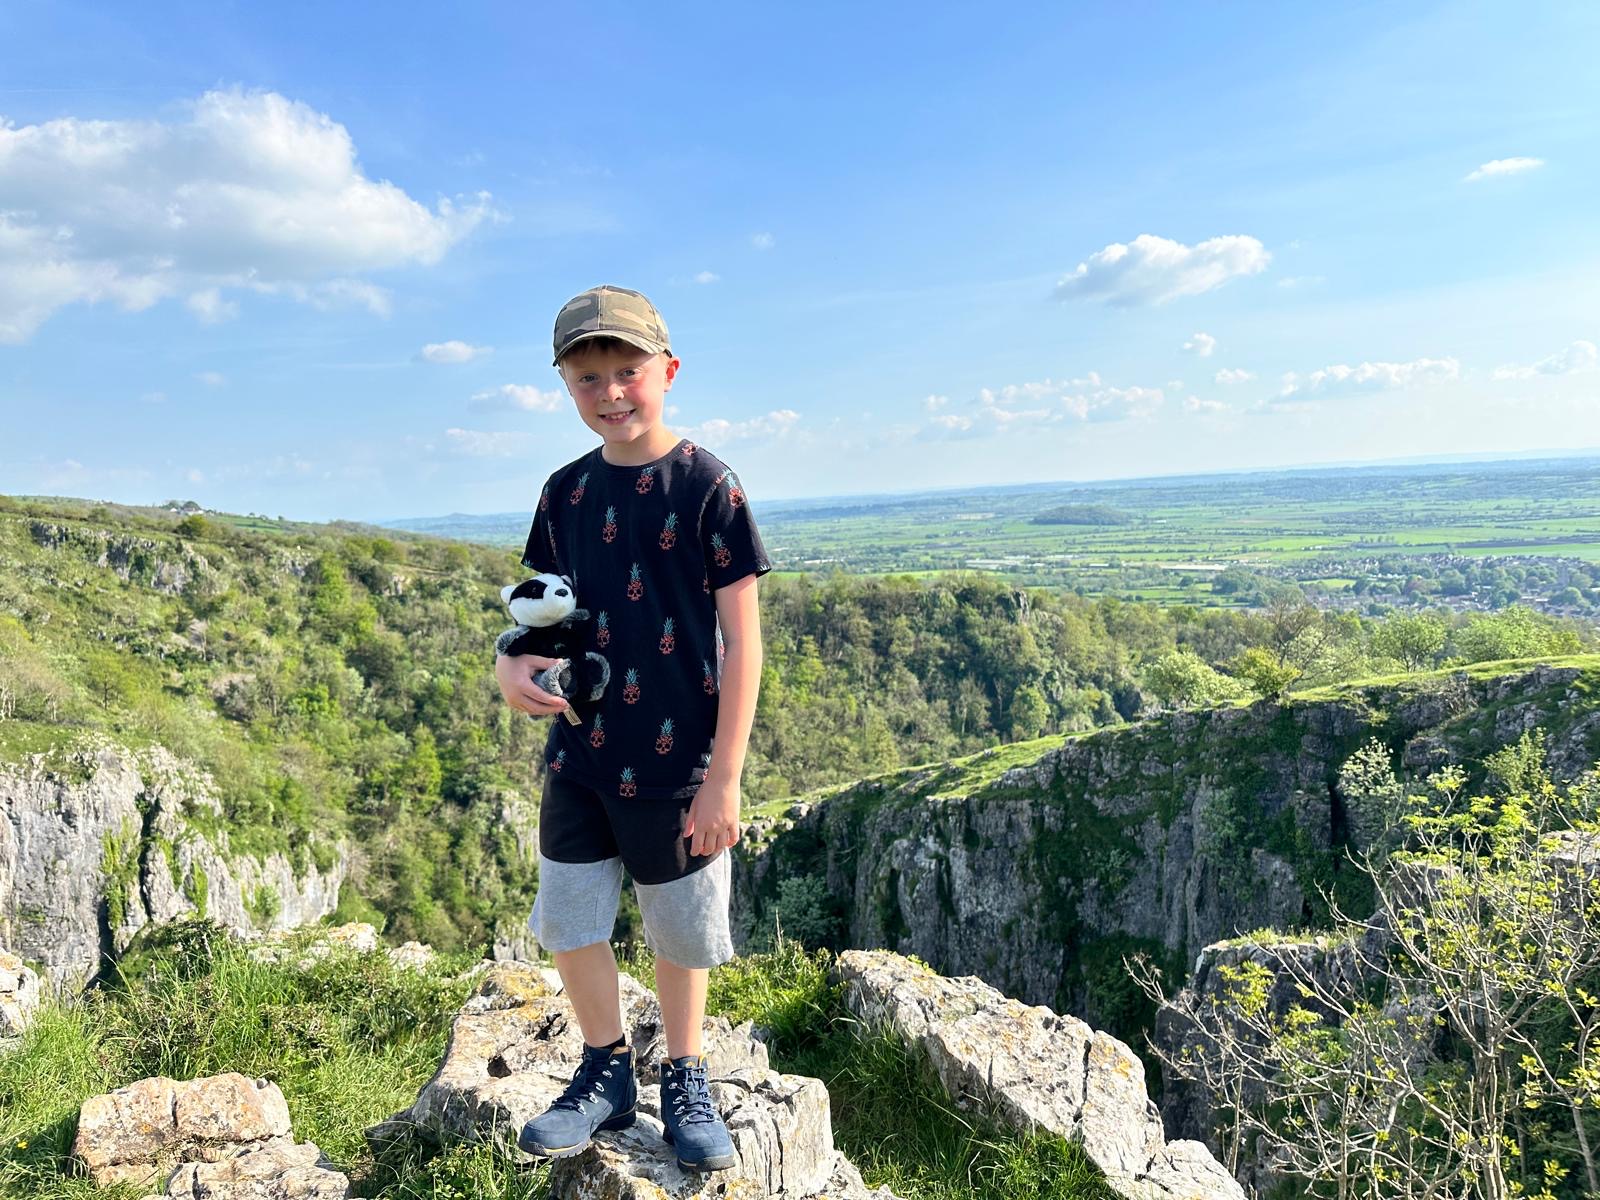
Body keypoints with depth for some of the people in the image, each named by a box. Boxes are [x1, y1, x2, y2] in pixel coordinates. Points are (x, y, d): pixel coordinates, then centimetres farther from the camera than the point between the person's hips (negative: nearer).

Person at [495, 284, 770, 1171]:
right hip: (578, 757, 5)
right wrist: (513, 664, -12)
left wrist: (723, 778, -13)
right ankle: (606, 1071, 38)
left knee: (679, 934, 13)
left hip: (676, 764, -4)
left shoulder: (706, 486, -12)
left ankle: (684, 1080, 38)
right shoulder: (565, 492, 2)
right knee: (568, 924, 13)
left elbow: (742, 641, -12)